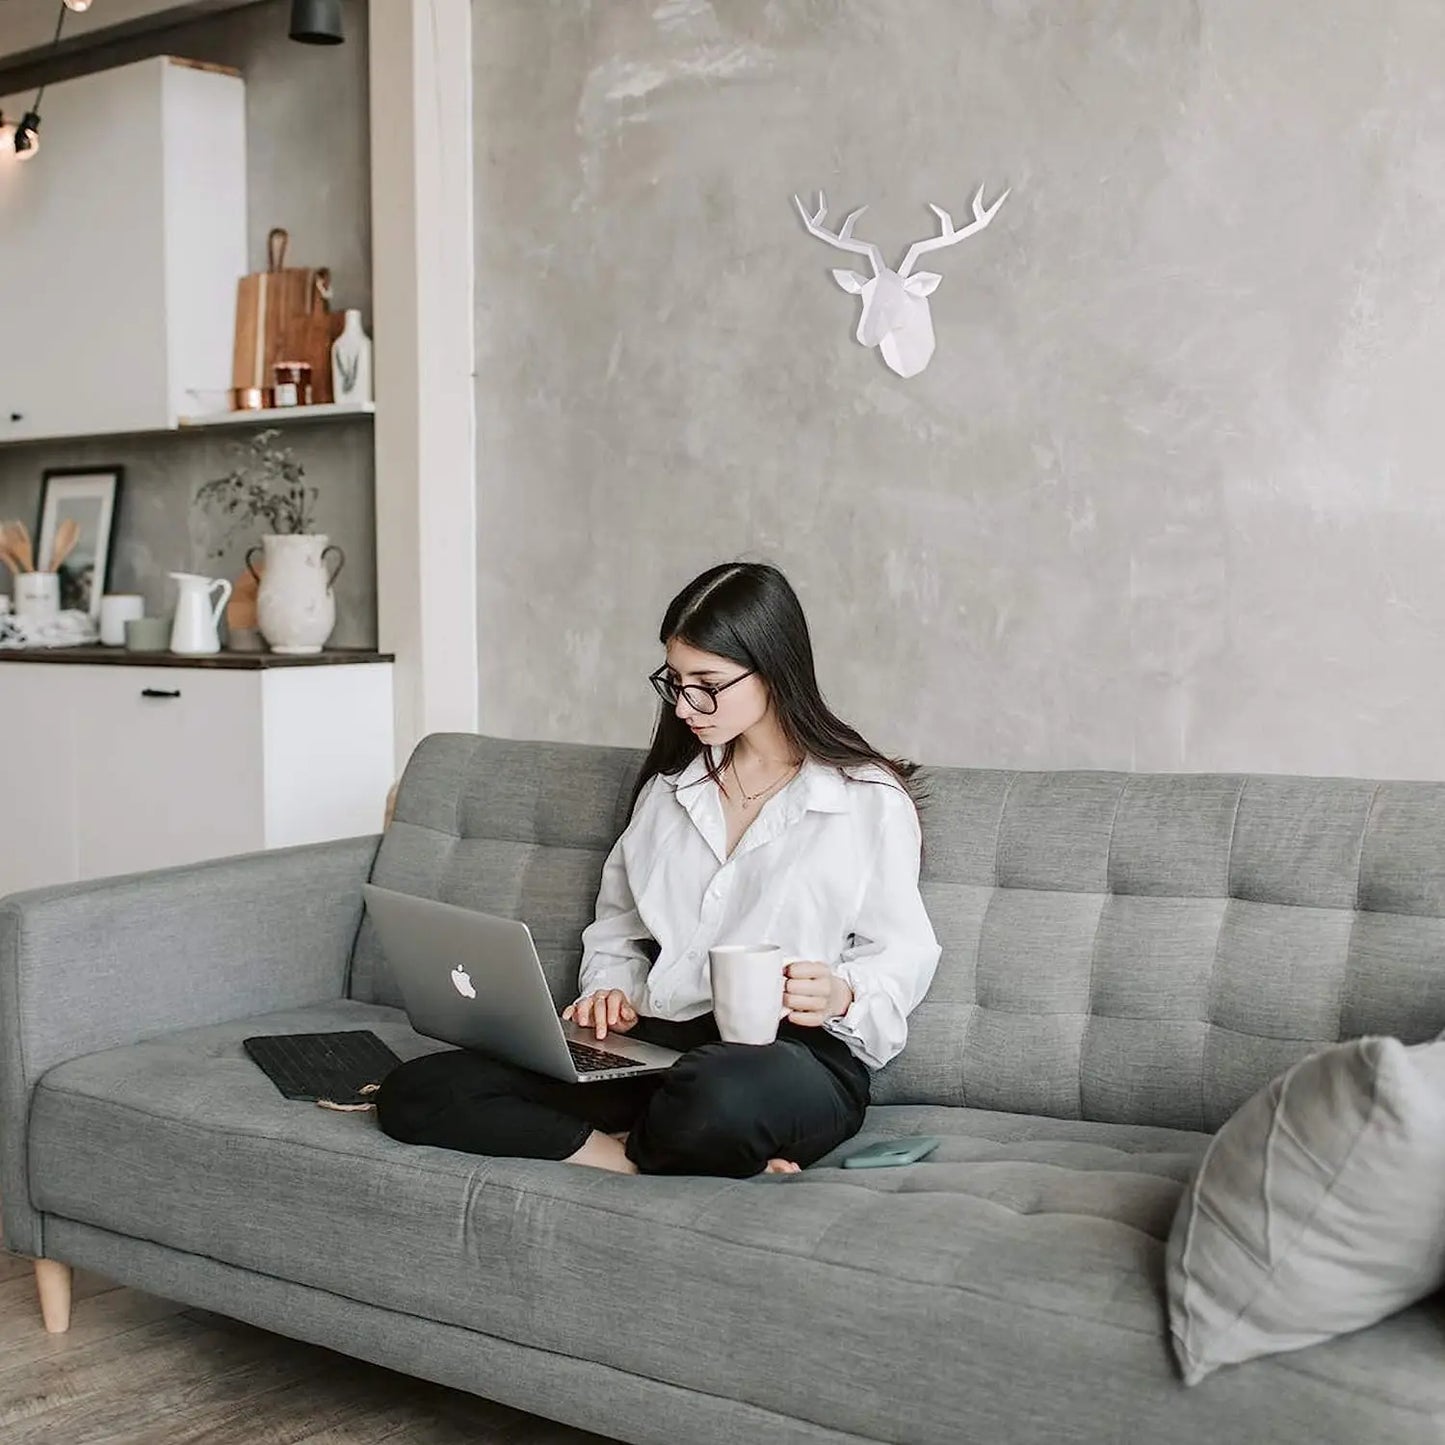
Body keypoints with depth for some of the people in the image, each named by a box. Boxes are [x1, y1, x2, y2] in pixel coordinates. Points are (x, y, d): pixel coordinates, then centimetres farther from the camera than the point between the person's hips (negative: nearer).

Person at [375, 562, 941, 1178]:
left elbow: (903, 954, 2)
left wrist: (842, 995, -19)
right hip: (653, 1046, 6)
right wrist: (611, 991, 4)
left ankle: (624, 1146, -13)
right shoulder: (668, 787, 20)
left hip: (795, 1053, -5)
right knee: (411, 1092, -15)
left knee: (722, 1093, -46)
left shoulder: (870, 797, 2)